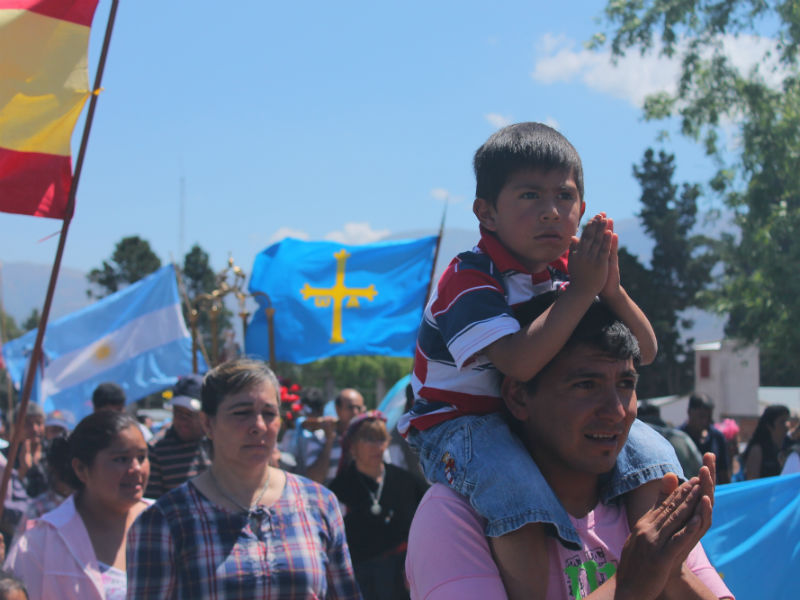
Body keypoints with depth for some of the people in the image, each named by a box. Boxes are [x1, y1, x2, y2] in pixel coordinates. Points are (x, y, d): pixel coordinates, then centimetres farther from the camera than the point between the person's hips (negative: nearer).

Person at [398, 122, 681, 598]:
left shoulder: (570, 271, 3)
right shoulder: (470, 280, -19)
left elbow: (645, 352, 1)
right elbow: (519, 362, -35)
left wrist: (610, 288, -17)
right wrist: (582, 290, -31)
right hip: (460, 424, -7)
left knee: (649, 449, -9)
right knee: (519, 486, -39)